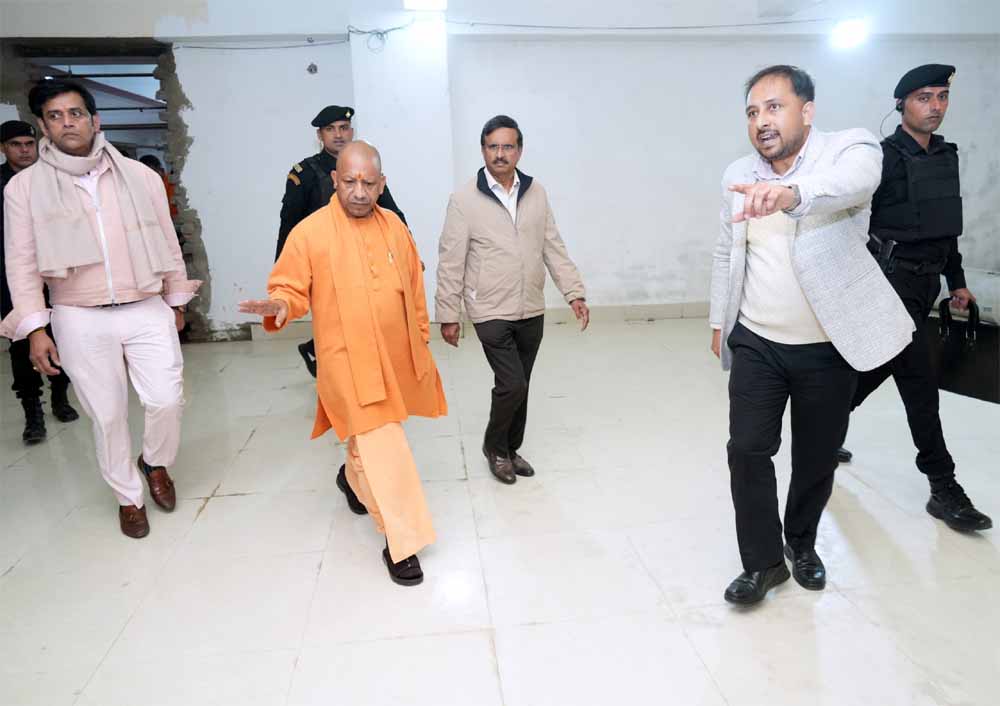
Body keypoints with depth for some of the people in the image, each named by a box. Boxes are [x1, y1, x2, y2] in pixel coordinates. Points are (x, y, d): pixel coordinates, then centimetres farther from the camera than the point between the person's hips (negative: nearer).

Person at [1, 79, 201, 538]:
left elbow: (167, 243, 9)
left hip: (147, 311, 1)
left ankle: (155, 463, 30)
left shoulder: (140, 176, 2)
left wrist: (176, 301, 12)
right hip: (80, 321, 0)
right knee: (106, 415, 7)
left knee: (167, 400, -3)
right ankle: (129, 497, 27)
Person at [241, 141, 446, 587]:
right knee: (382, 451, -7)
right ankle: (401, 543, 7)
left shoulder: (395, 226, 5)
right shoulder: (309, 232, -11)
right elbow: (291, 288, -6)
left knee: (375, 439, 23)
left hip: (396, 357, 6)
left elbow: (413, 288, 12)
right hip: (348, 361, -5)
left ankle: (353, 478, 55)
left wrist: (421, 340, 16)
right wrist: (279, 307, -29)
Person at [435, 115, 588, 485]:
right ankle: (494, 446, 18)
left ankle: (511, 449, 33)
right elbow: (451, 262, -7)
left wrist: (575, 292, 0)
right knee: (512, 385, -10)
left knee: (520, 387, 13)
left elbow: (553, 248, 7)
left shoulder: (536, 193, 4)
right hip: (491, 313, -4)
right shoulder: (464, 199, -8)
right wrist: (448, 315, -7)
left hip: (532, 312, 4)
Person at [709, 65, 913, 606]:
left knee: (817, 457, 11)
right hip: (757, 343, 3)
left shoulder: (850, 148, -11)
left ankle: (802, 543, 37)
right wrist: (718, 321, 15)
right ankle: (763, 561, 15)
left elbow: (853, 182, -36)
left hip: (828, 348, -2)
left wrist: (791, 193, -57)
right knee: (747, 450, -3)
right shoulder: (738, 175, 3)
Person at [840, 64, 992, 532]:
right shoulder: (883, 157, -10)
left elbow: (946, 226, 20)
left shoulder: (946, 156, 13)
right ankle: (943, 487, 3)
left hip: (926, 283, 8)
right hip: (892, 281, -8)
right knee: (919, 382, -6)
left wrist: (957, 280, 21)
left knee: (877, 366, 15)